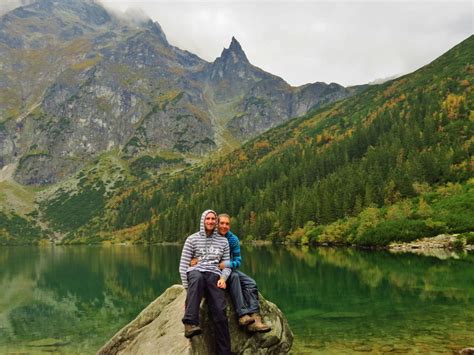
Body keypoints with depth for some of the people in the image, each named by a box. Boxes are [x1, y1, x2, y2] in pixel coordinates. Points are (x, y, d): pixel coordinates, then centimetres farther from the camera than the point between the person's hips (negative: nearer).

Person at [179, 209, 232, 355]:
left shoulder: (223, 241, 16)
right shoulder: (192, 239, 8)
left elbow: (227, 265, 17)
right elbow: (183, 265, 4)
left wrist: (223, 278, -6)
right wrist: (188, 289, -6)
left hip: (214, 275, 2)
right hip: (195, 272, -2)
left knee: (219, 312, -22)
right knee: (197, 279, -42)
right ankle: (190, 324, -51)